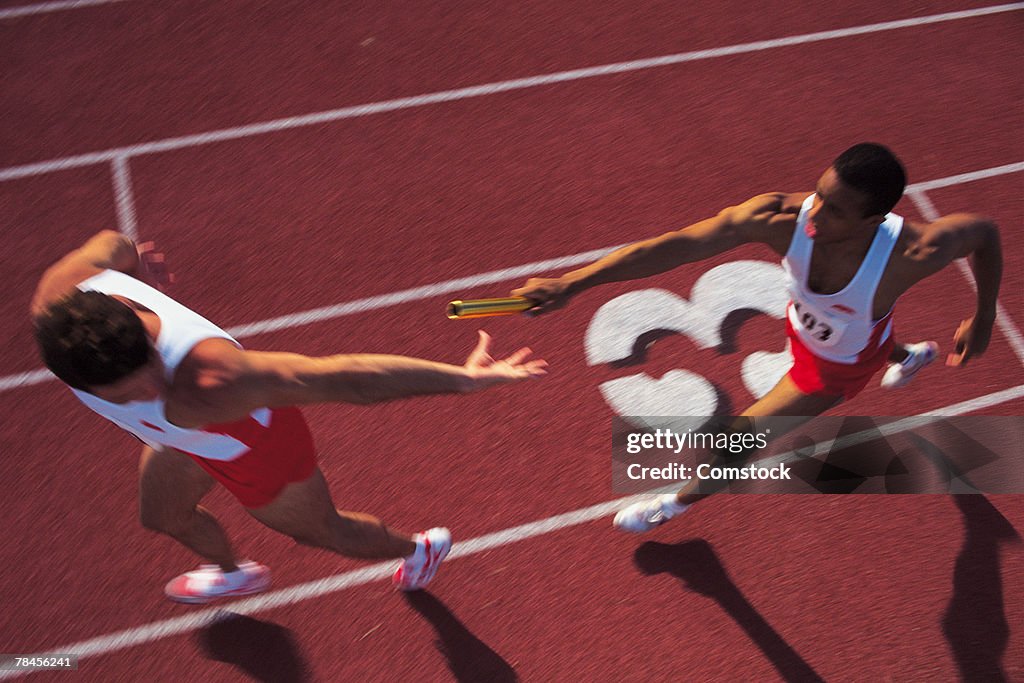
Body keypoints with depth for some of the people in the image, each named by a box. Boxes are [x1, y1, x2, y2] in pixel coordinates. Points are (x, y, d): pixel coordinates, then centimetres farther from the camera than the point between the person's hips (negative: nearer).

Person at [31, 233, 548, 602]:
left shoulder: (209, 384, -51)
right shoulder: (59, 293, -33)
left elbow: (343, 377, -48)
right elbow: (111, 244, -10)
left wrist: (462, 377, -44)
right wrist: (133, 255, 12)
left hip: (251, 450, -7)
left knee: (320, 532, 25)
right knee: (162, 517, 36)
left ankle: (418, 549, 60)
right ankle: (232, 573, 74)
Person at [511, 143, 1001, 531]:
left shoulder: (910, 254, -44)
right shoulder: (781, 217, -40)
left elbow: (984, 230, -21)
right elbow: (674, 245, -46)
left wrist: (983, 319, -11)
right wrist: (570, 284, -52)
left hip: (839, 367, -3)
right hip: (802, 328, 4)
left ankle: (680, 500, 35)